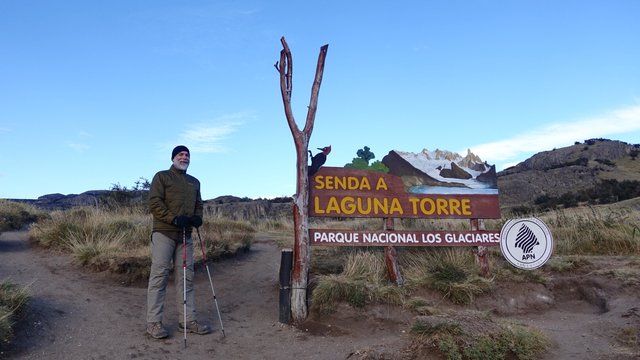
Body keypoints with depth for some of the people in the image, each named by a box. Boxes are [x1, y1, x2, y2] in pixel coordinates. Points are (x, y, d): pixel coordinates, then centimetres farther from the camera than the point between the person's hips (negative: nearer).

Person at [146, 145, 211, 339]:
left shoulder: (194, 182, 20)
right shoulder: (162, 176, 3)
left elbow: (198, 204, 22)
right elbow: (154, 203, -7)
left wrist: (197, 217, -2)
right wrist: (174, 219, -19)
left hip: (185, 235, 6)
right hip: (163, 233, -5)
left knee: (186, 277, 5)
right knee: (159, 275, -5)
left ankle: (188, 320, 11)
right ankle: (153, 322, 1)